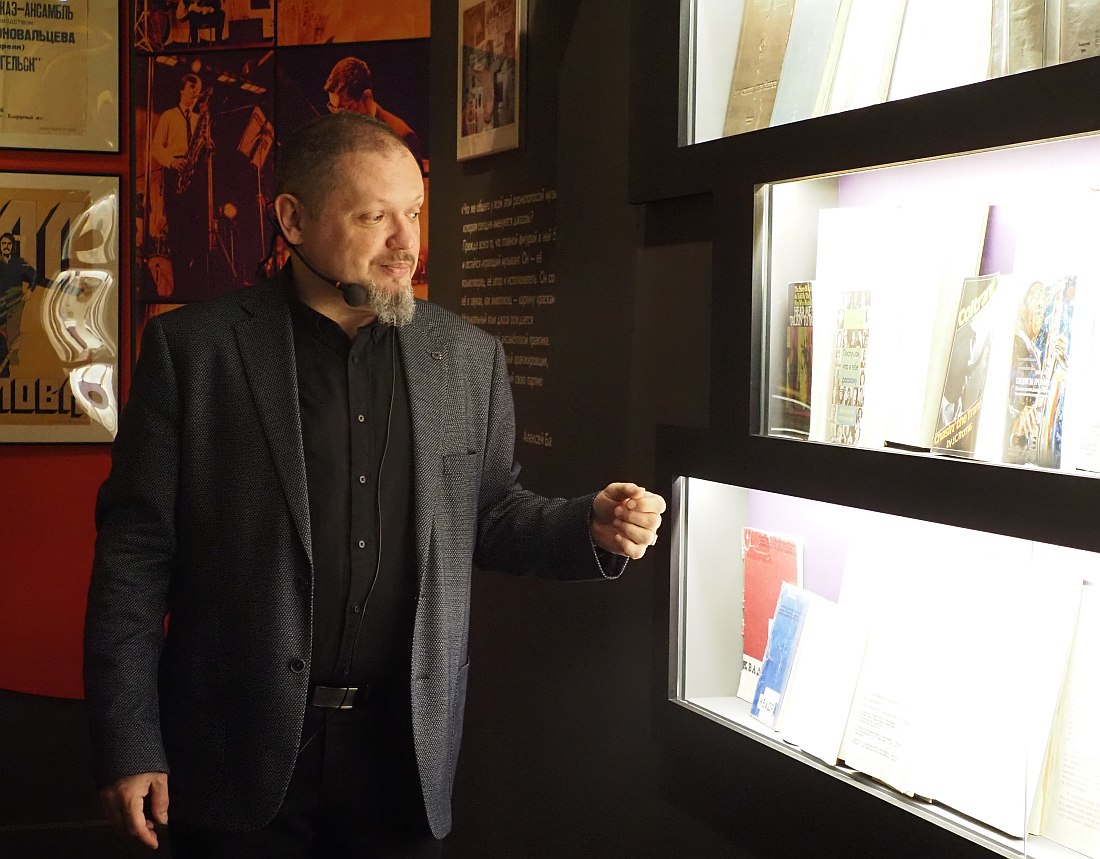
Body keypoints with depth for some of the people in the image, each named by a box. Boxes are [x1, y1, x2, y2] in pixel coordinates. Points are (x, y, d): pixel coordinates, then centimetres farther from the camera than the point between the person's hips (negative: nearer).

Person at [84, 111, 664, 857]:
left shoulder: (471, 357, 4)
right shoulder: (192, 348, -6)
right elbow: (137, 548, -5)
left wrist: (593, 529, -7)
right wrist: (128, 742, -7)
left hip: (407, 756, 3)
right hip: (241, 759, -2)